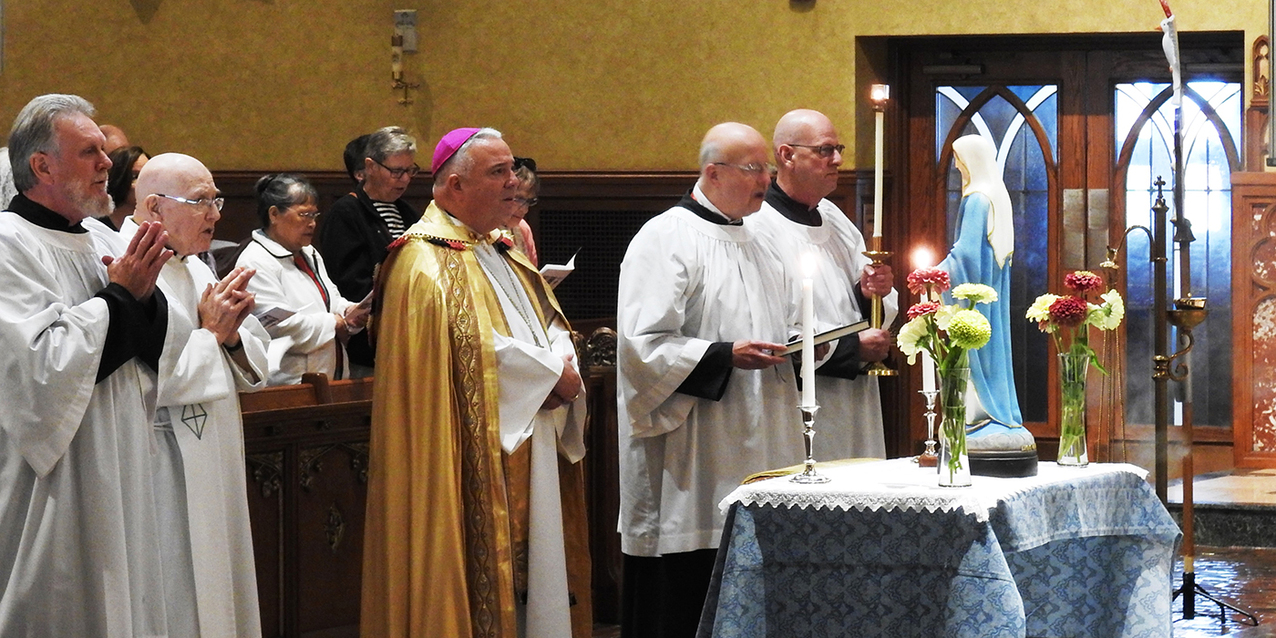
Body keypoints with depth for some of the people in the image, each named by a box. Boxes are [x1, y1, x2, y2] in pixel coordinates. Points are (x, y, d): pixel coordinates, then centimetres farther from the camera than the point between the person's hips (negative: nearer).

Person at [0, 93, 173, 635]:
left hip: (122, 479, 8)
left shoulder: (104, 241, 11)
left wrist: (144, 297, -8)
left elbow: (158, 352, 11)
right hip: (58, 489, -8)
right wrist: (118, 296, -13)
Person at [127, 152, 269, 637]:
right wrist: (210, 333, -12)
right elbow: (146, 378, -24)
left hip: (214, 465, 9)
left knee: (218, 589, 12)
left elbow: (254, 363, 16)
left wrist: (231, 334, -6)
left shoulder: (194, 267, 14)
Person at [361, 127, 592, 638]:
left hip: (529, 456, 9)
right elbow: (475, 350, -21)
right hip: (479, 461, -9)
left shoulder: (502, 252, 17)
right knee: (481, 577, -7)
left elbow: (553, 328, 16)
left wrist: (562, 371, -6)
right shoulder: (427, 265, -13)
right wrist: (551, 373, -11)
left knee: (529, 577, 9)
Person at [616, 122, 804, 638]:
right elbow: (643, 343, -17)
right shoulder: (666, 239, -9)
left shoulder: (753, 242, 18)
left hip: (756, 450, 8)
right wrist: (726, 357, -21)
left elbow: (784, 326, 27)